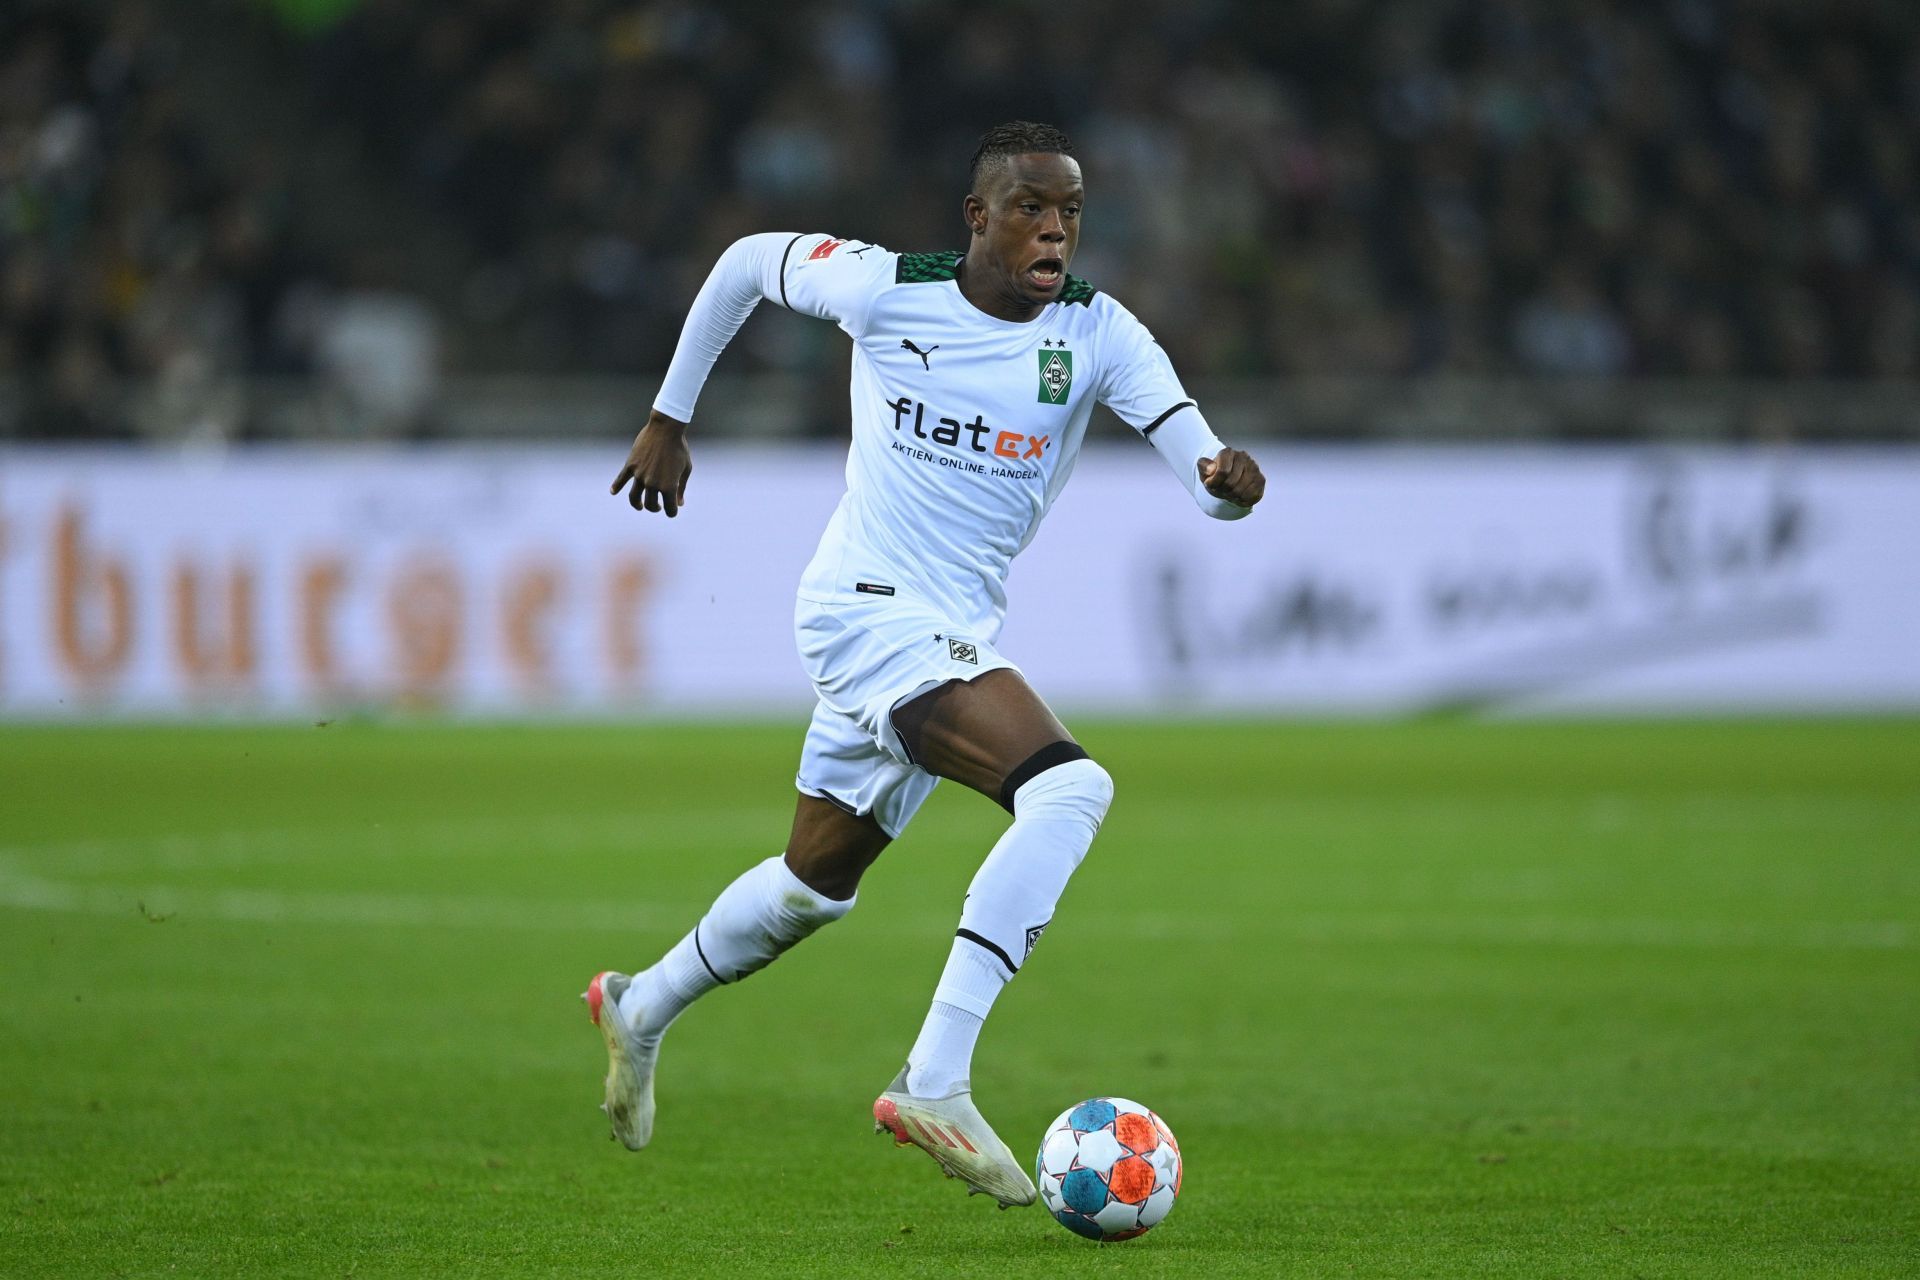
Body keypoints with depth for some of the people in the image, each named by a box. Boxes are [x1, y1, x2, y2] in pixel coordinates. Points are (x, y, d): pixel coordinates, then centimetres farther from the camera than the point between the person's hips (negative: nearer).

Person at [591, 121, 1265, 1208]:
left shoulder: (1098, 335, -4)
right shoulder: (885, 289, -10)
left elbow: (1202, 468, -16)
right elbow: (747, 260, 9)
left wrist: (1230, 479, -41)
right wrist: (670, 417, 15)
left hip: (959, 632, 6)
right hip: (870, 609, -6)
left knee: (817, 884, 23)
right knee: (1072, 788, -28)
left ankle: (643, 1010, 50)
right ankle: (934, 1084, -31)